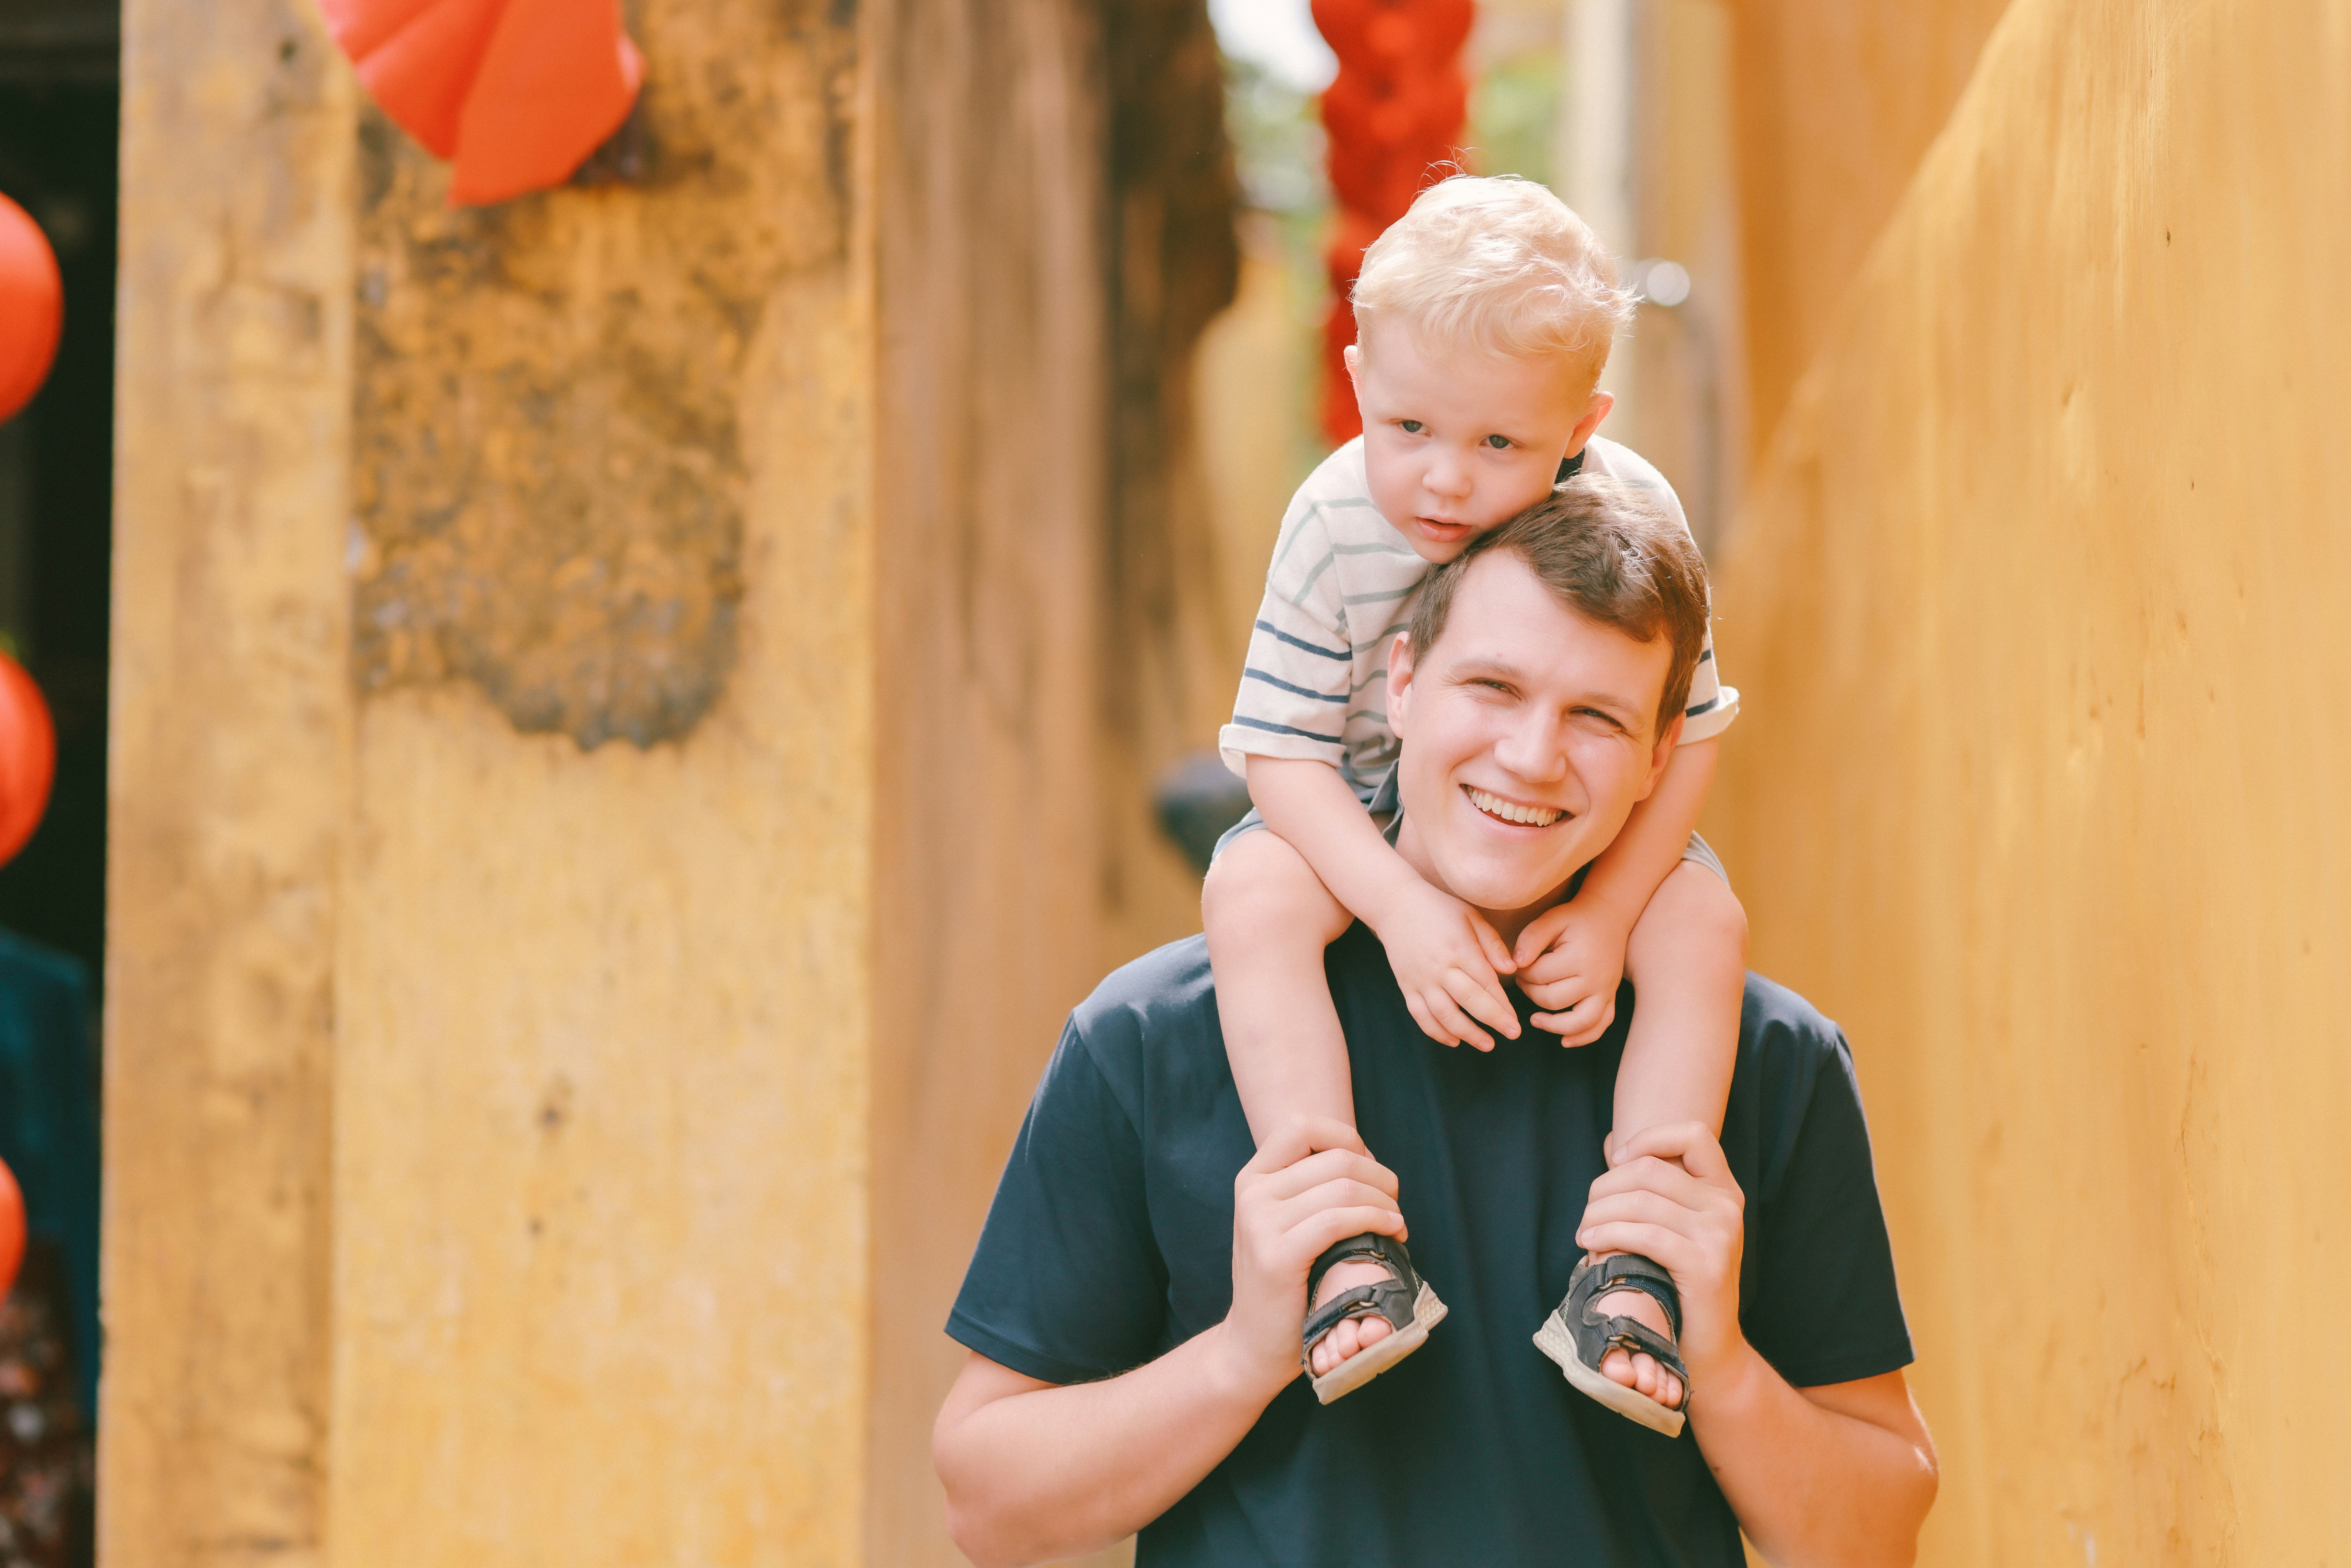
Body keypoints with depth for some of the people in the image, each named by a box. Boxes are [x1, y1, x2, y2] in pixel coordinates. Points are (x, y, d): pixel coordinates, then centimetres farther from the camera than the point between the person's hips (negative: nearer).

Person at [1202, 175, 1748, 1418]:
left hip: (1589, 832, 1)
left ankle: (1635, 1264, -26)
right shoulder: (1334, 525, -24)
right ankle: (1350, 1248, -36)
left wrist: (1607, 912, -26)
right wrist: (1403, 907, -34)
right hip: (1363, 820, -1)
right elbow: (1284, 749, -20)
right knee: (1250, 895, -30)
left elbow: (1685, 735, -13)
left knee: (1704, 923, -26)